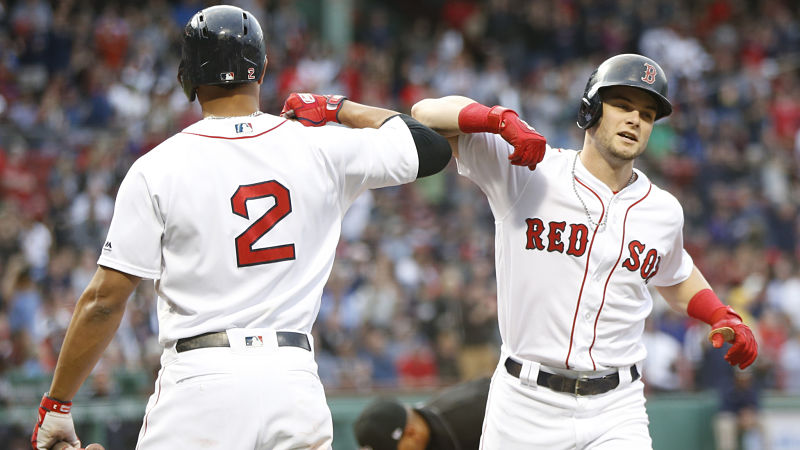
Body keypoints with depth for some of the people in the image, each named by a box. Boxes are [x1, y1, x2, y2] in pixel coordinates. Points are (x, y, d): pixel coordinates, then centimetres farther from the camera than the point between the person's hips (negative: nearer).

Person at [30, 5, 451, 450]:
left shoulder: (156, 168, -2)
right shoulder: (320, 148, 5)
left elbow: (105, 300, -3)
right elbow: (432, 147, 19)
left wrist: (56, 404, 5)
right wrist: (337, 108, 27)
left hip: (199, 379, -2)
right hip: (294, 377, 3)